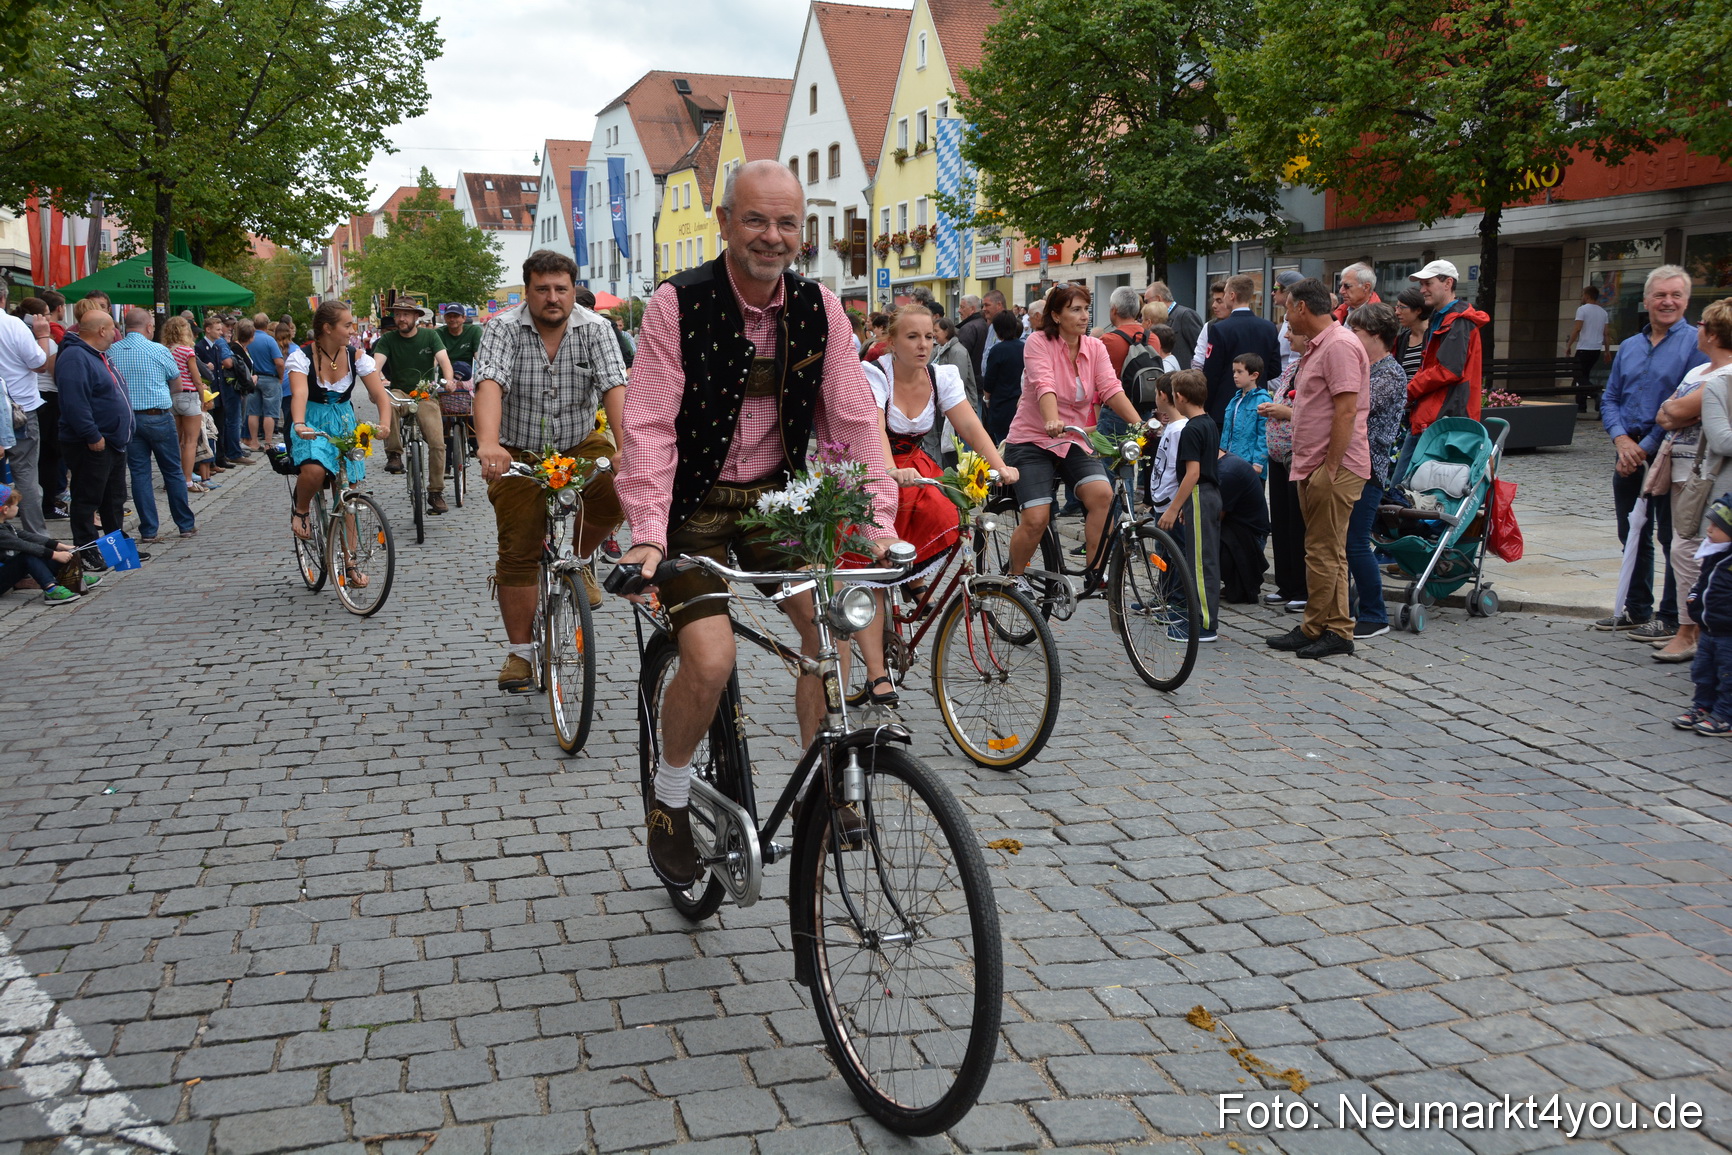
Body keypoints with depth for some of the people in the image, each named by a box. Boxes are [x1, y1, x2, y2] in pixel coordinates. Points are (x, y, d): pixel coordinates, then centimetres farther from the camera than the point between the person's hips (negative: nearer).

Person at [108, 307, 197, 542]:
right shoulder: (158, 350, -8)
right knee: (174, 472, 8)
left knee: (139, 474, 6)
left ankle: (148, 530, 7)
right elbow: (177, 385, 3)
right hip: (159, 417, -3)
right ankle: (186, 524, 15)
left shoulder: (112, 352, 0)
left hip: (127, 419, 3)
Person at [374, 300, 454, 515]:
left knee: (437, 444, -15)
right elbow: (377, 361, -13)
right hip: (400, 393, 0)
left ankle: (436, 492, -1)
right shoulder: (388, 340, 3)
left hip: (426, 395, 0)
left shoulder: (429, 336, 3)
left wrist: (448, 379, -32)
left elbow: (443, 358, -11)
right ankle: (394, 453, -25)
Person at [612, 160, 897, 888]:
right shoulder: (678, 304, -14)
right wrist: (648, 536, -30)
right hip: (696, 506, -3)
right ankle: (670, 796, 7)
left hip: (779, 500, 4)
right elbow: (650, 425, -19)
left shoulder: (818, 309, -3)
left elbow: (855, 418, -5)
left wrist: (879, 521, -16)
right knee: (711, 661, -20)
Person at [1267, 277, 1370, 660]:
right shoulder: (1317, 347, 19)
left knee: (1324, 552, -6)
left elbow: (1346, 409, -22)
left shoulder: (1339, 345, -15)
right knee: (1324, 551, 13)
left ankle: (1315, 629, -1)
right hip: (1314, 467, 11)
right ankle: (1333, 630, 18)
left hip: (1334, 468, -11)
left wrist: (1329, 467, -23)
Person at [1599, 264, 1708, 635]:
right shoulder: (1628, 347, 13)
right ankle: (1636, 610, 27)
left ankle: (1672, 618, 9)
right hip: (1630, 452, 6)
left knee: (1672, 538, 0)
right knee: (1632, 535, 14)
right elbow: (1609, 398, 12)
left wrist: (1646, 447, -15)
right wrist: (1622, 440, -6)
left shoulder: (1696, 343, -6)